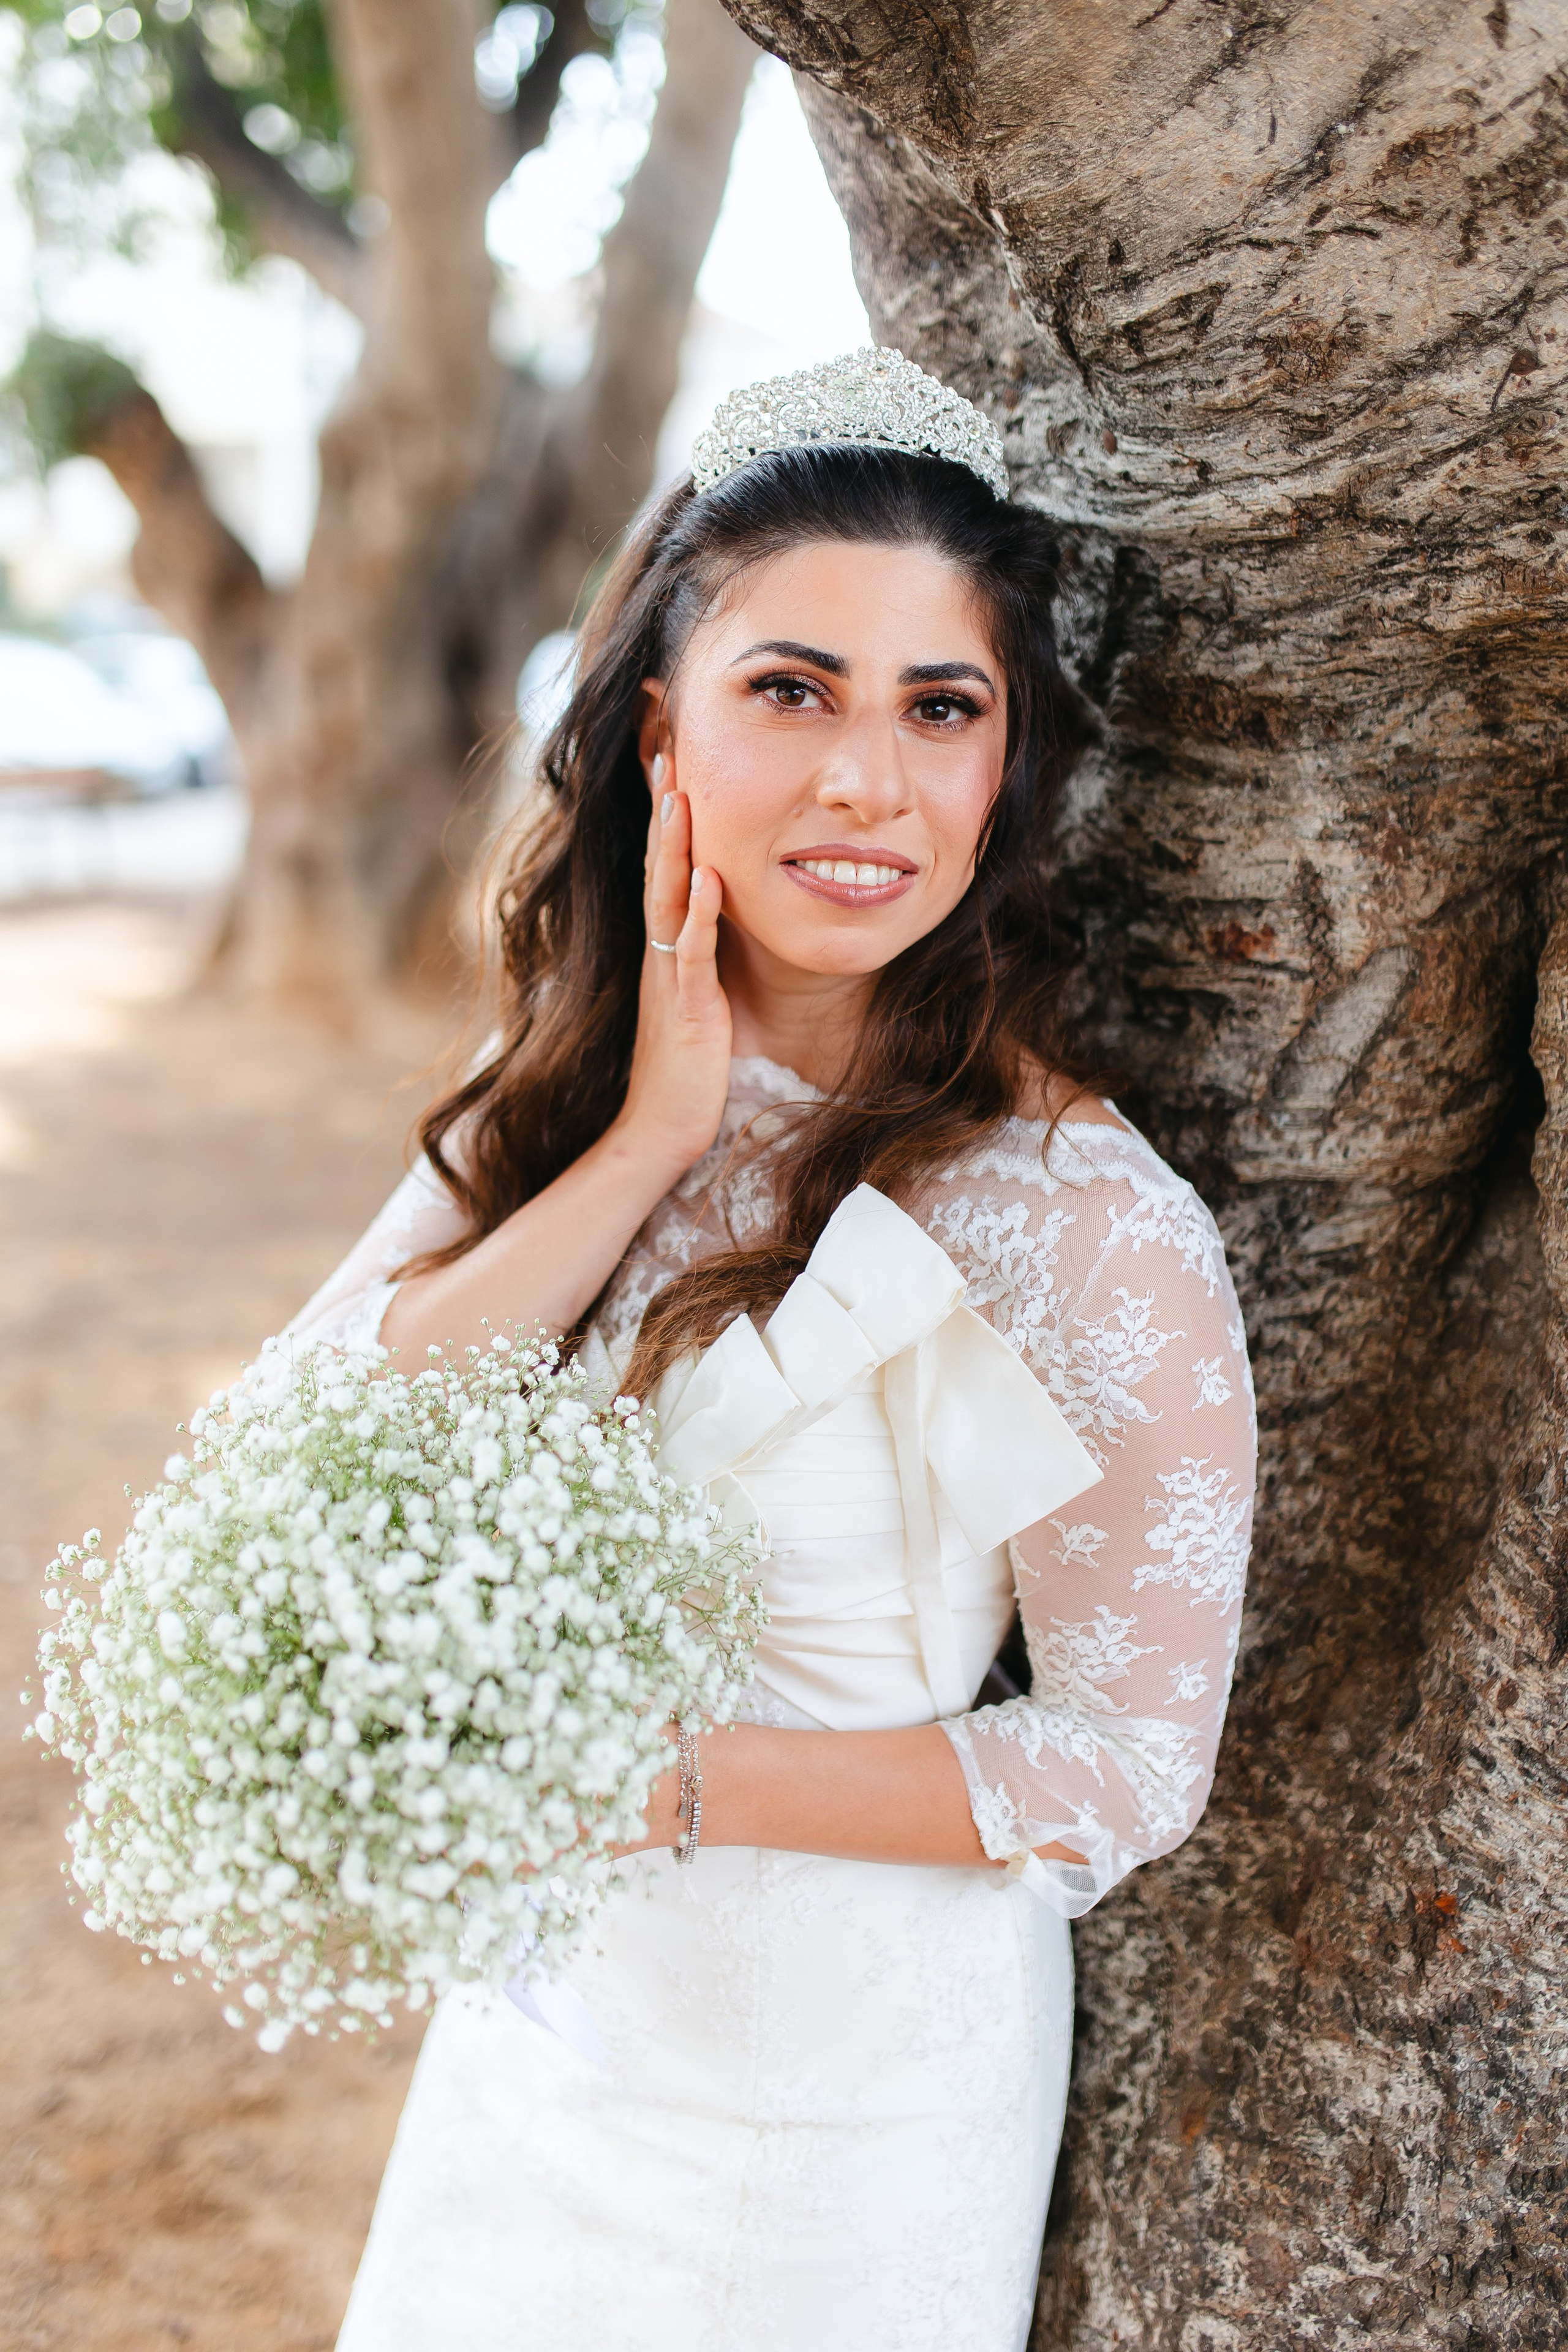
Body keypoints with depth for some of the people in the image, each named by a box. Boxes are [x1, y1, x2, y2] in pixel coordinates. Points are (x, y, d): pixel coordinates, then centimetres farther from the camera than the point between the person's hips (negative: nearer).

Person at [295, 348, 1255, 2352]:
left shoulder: (1090, 1231, -23)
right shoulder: (564, 1100, -5)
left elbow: (1130, 1759, -17)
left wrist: (662, 1784, -25)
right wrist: (650, 1141, -23)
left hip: (842, 2094, -5)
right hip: (535, 2000, 6)